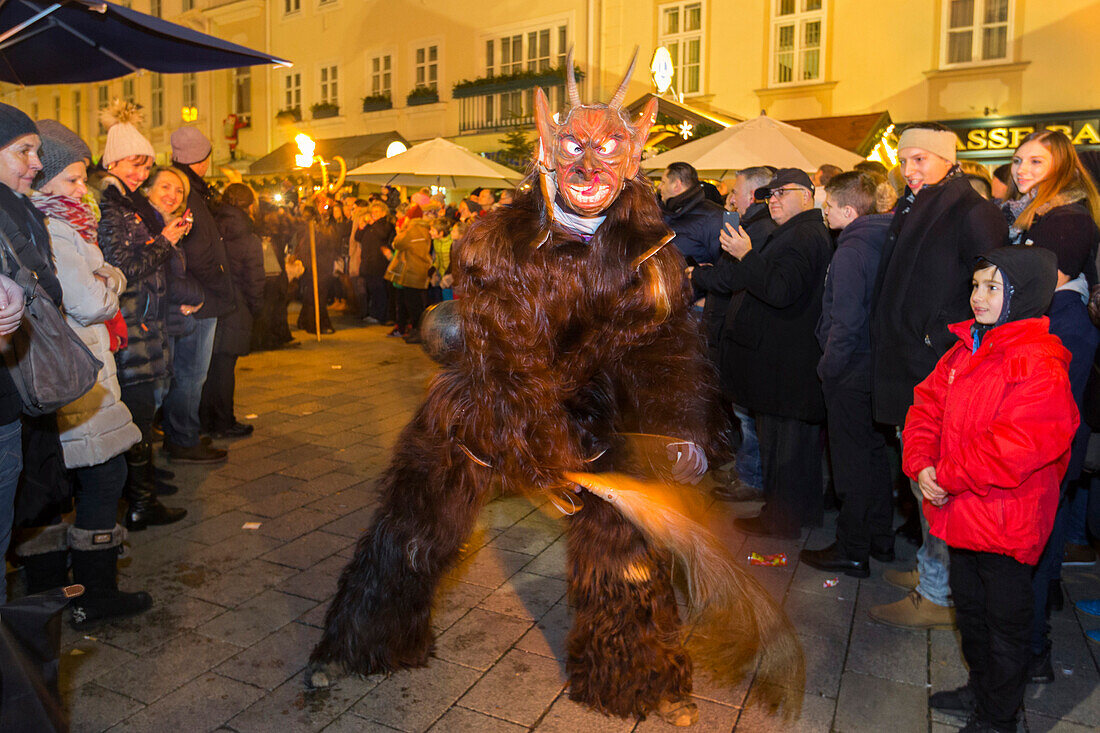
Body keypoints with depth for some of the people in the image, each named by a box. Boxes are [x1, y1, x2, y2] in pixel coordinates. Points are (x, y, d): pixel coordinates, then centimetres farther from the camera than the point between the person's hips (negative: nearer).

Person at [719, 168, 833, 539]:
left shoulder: (802, 236, -17)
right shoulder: (813, 232, 18)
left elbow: (781, 291, -28)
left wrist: (747, 255, -21)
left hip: (784, 363, -11)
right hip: (800, 357, 11)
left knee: (780, 441, -1)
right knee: (800, 437, 19)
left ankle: (781, 518, 10)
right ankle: (805, 508, 32)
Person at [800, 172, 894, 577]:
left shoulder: (850, 251, -18)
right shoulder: (882, 241, 8)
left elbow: (846, 320, -22)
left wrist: (829, 366, -12)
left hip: (850, 373, -9)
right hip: (876, 364, 9)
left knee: (852, 460, 0)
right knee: (873, 452, 17)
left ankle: (852, 551, 12)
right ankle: (880, 539, 30)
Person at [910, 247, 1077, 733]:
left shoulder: (1040, 365, -22)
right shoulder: (965, 351, 5)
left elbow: (1015, 449, -29)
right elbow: (926, 407, 6)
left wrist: (946, 476, -20)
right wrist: (921, 465, -9)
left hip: (1005, 524, -8)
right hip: (961, 512, 8)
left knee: (1005, 621, 12)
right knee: (969, 606, 24)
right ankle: (980, 688, 46)